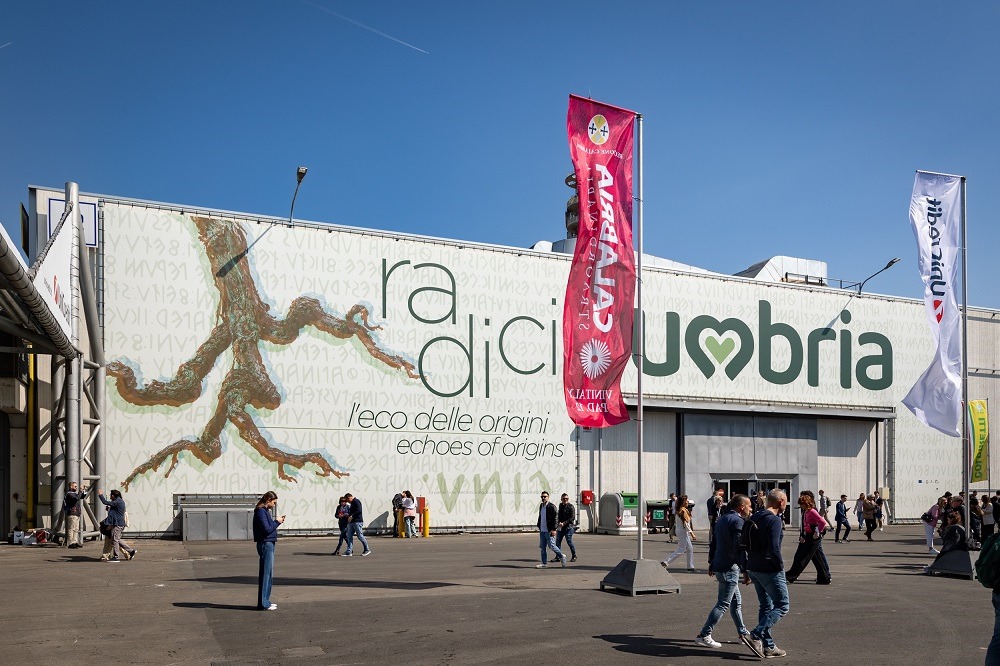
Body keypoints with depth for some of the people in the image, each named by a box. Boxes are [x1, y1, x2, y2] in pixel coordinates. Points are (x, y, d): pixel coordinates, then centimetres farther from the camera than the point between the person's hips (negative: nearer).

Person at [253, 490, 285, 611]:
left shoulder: (264, 511, 16)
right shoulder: (260, 512, -14)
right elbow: (267, 530, -19)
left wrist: (277, 522, 4)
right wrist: (277, 522, -8)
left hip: (269, 544, 10)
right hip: (265, 544, -10)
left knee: (268, 574, 14)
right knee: (266, 574, -6)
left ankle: (265, 601, 20)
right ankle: (263, 603, -3)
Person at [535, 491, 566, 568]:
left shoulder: (551, 506, -11)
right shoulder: (541, 506, 13)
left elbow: (554, 518, -14)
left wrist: (553, 529, -19)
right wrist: (539, 527, 17)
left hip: (549, 531, -7)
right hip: (542, 531, 8)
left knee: (551, 545, -4)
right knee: (543, 547, 8)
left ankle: (561, 557, 18)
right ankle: (544, 563, 13)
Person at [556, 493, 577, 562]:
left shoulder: (571, 506, -7)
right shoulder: (560, 505, 13)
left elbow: (572, 518, -12)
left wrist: (564, 523, -15)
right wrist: (559, 522, 1)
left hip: (568, 527, -6)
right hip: (560, 527, 6)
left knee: (569, 542, -2)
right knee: (558, 541, 3)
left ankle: (574, 556, 14)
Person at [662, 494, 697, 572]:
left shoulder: (679, 510, 10)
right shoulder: (683, 510, -18)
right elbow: (685, 523, -22)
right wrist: (691, 533, -19)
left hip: (681, 531, 10)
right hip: (683, 532, -10)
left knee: (690, 549, 15)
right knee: (680, 550, -6)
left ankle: (691, 566, 18)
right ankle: (666, 562, -9)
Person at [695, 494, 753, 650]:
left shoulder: (722, 519, 15)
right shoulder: (738, 521, -15)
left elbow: (713, 543, 20)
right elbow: (740, 548, -21)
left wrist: (711, 564, 26)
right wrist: (746, 571, -19)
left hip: (719, 566, 10)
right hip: (729, 568, -10)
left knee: (736, 601, 18)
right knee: (723, 604, -5)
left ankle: (743, 633, 25)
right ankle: (704, 635, -5)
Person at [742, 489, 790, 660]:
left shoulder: (754, 518, 10)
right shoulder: (774, 520, -16)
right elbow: (774, 548, -25)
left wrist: (747, 567, 16)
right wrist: (781, 566, -11)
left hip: (754, 568, 9)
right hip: (769, 570, -9)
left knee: (766, 606, 16)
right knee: (782, 605, 0)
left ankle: (768, 646, 17)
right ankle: (756, 636, -10)